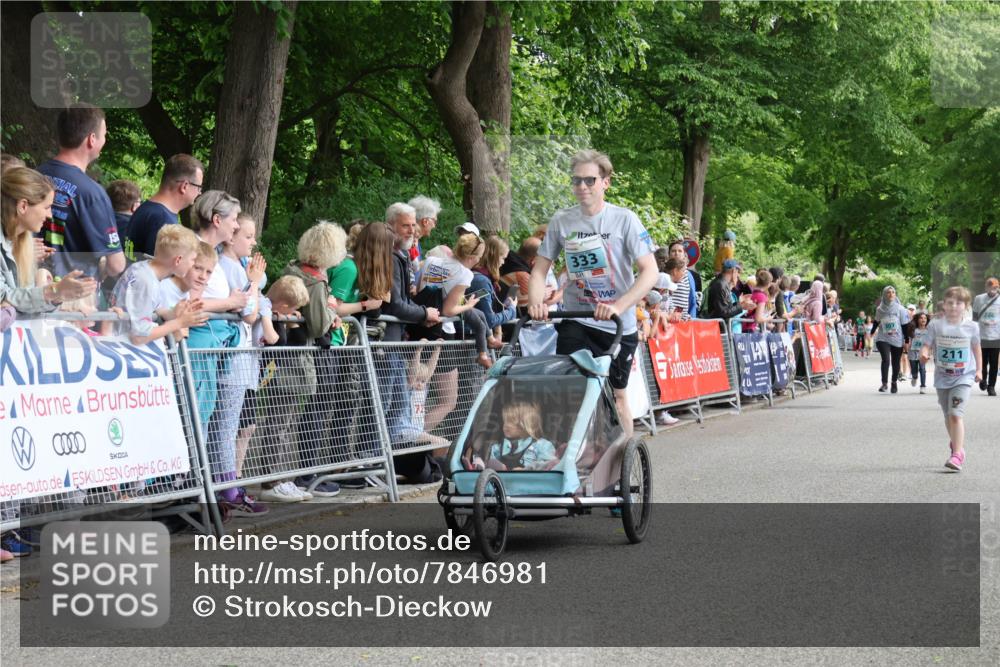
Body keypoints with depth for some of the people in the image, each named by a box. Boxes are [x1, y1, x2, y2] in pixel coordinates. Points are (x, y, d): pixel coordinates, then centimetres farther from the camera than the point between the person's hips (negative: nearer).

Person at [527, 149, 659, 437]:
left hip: (618, 326, -2)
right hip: (576, 321, 2)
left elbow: (650, 271, -16)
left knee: (616, 395, 7)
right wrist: (535, 303, -17)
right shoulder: (561, 221, -1)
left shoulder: (624, 219, -9)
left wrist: (618, 306, -29)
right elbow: (540, 269, 4)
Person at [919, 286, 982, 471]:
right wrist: (924, 353, -26)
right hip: (942, 378, 3)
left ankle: (957, 454, -18)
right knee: (948, 416, 16)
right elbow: (926, 345, -4)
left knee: (956, 414, -19)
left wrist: (979, 369, 8)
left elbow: (976, 348, 11)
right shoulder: (936, 325, -3)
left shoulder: (971, 327, -2)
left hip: (964, 378, -3)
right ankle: (957, 443, 41)